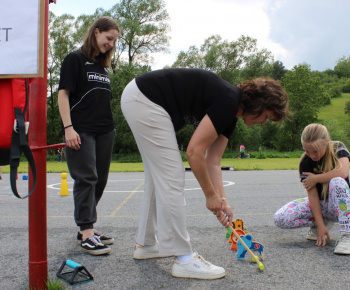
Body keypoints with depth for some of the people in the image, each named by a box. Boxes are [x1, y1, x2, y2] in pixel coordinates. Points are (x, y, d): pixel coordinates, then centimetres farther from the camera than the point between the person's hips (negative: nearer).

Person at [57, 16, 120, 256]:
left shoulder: (103, 66, 19)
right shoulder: (75, 59, -1)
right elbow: (63, 94, -8)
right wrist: (68, 127, -16)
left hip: (105, 132, 7)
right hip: (81, 132, -7)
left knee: (99, 181, 8)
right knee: (86, 179, -9)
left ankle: (87, 228, 19)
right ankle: (86, 235, -6)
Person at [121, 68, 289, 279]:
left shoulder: (230, 114, 10)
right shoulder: (228, 103, -18)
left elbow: (212, 161, 11)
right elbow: (195, 152, -19)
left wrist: (222, 200, 5)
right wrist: (211, 196, -9)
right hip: (145, 101, -11)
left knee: (159, 177, 17)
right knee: (171, 178, -8)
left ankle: (145, 244, 30)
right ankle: (184, 259, 0)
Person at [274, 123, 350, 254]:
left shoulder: (338, 148, -13)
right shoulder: (305, 162, -11)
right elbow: (312, 194, -15)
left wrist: (315, 178, -21)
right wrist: (320, 224, -21)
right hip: (318, 204, 3)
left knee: (337, 181, -37)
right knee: (280, 218, -19)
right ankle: (323, 221, 2)